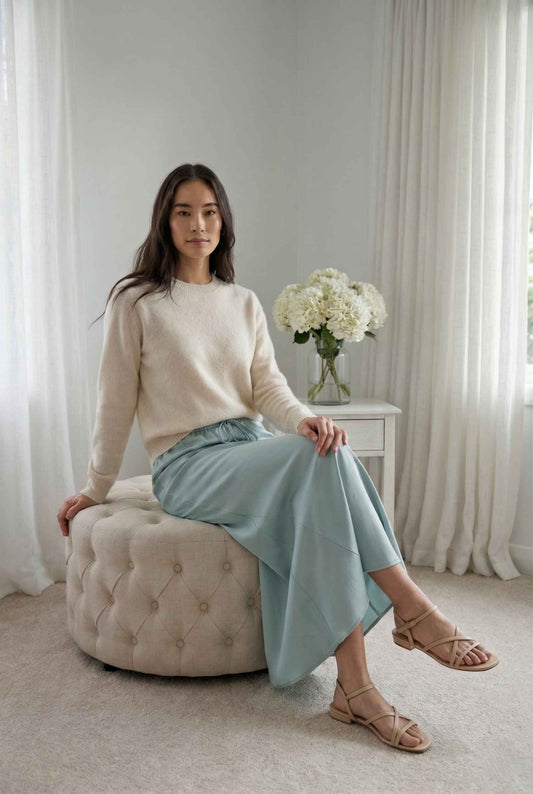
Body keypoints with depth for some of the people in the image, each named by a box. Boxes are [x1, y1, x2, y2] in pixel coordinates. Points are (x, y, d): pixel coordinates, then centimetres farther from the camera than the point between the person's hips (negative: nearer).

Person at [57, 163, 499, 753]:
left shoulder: (244, 304, 16)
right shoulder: (136, 301, 2)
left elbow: (267, 388, 5)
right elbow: (116, 403, 4)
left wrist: (304, 417, -18)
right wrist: (96, 489, 9)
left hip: (252, 451, 5)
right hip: (187, 466, -5)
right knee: (322, 457, -31)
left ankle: (354, 685, -27)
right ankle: (412, 607, -24)